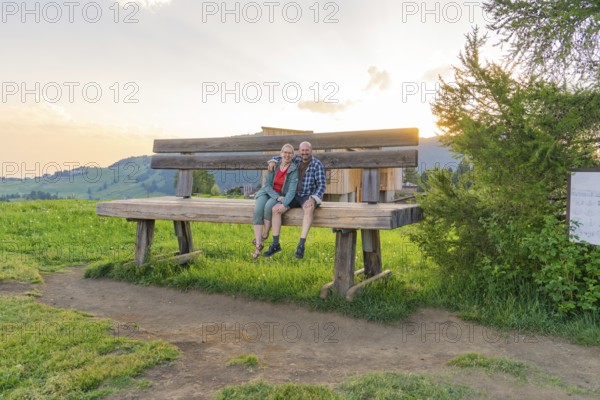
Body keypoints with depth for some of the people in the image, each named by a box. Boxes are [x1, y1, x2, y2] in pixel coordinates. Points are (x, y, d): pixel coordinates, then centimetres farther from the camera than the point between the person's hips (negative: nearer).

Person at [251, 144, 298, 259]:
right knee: (257, 210, -28)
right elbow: (267, 184, -3)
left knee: (269, 206, -35)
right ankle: (258, 245, -28)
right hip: (268, 192, 2)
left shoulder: (294, 169, -10)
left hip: (282, 195, -2)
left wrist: (283, 204, -32)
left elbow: (292, 190, -17)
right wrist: (277, 197, -19)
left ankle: (265, 234, -14)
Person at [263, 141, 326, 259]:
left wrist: (313, 199, -32)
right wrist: (272, 161, -1)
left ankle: (301, 245, -42)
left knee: (309, 209, -40)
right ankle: (275, 244, -13)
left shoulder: (318, 165, -9)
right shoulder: (296, 160, 7)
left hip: (309, 197, -5)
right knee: (275, 209, -18)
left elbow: (321, 186, -16)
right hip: (295, 196, 5)